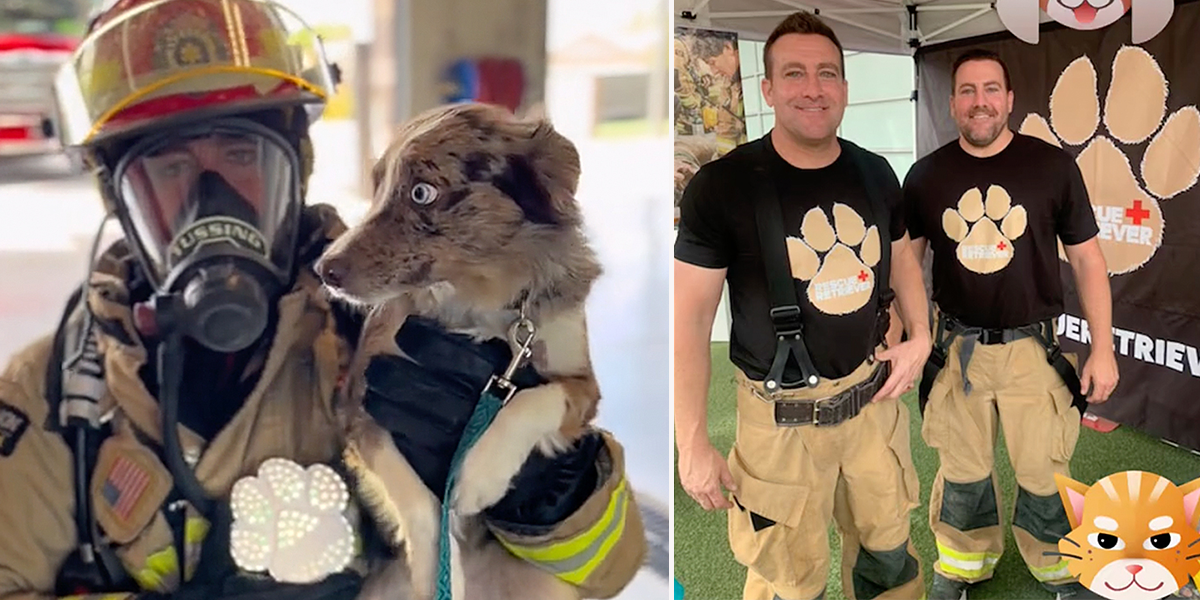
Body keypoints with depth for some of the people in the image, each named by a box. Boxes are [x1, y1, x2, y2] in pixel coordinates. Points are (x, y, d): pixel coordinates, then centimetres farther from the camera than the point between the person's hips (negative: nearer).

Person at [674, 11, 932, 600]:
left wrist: (919, 337, 1)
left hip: (872, 396, 5)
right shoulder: (722, 185, -15)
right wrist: (693, 445, -12)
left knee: (889, 550, 20)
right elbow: (690, 318, -11)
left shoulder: (874, 173, 1)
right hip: (781, 418, -5)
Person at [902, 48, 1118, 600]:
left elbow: (1087, 260, -1)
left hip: (1033, 347, -1)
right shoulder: (926, 176, -1)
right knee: (962, 471, 16)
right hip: (956, 349, 2)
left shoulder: (1053, 166, -7)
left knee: (1044, 474, 8)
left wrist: (1103, 348, -1)